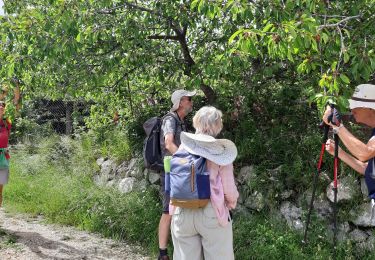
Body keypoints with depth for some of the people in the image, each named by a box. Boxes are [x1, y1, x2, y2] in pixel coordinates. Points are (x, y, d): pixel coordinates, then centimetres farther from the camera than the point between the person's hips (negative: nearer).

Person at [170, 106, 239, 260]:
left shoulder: (182, 148, 1)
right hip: (211, 213, -3)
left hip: (182, 213, 4)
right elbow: (229, 189, -7)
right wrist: (232, 203, 13)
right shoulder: (220, 151, -9)